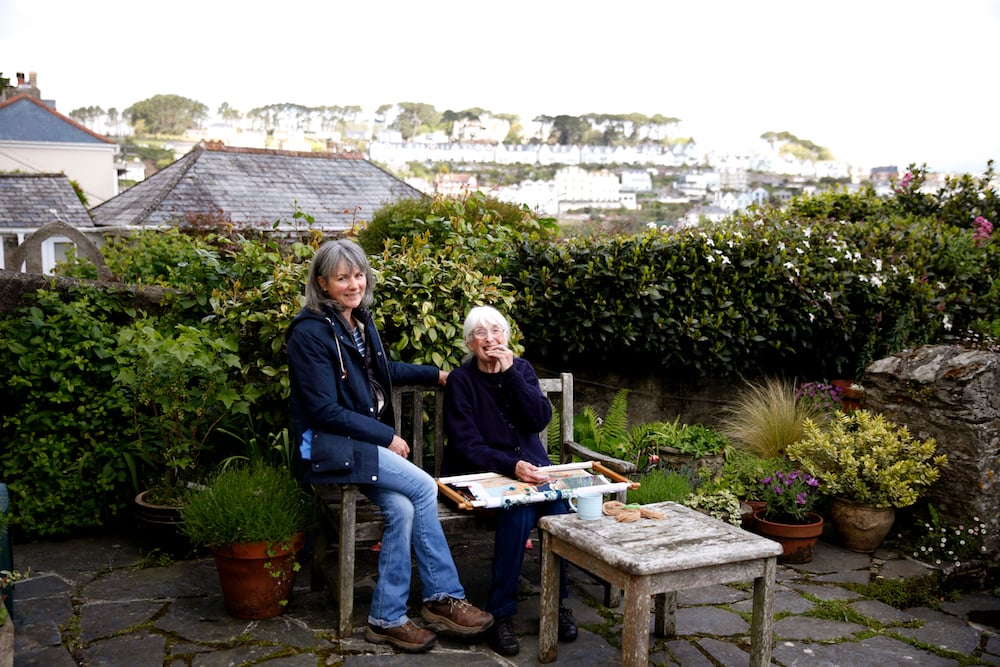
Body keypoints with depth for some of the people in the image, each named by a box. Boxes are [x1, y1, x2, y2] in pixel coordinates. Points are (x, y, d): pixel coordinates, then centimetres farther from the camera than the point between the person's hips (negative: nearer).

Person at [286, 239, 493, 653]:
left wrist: (438, 375, 23)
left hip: (364, 440, 7)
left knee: (402, 508, -18)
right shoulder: (310, 331, -15)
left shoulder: (360, 320, 10)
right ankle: (444, 598, -8)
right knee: (424, 488, -20)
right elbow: (325, 410, -18)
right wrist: (387, 437, -16)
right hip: (328, 444, -7)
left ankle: (387, 618, -8)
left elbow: (383, 371, 28)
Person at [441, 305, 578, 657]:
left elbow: (541, 419, -7)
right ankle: (501, 613, -22)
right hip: (482, 470, -3)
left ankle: (559, 600, -11)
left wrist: (511, 373, -14)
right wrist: (511, 466, -28)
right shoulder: (460, 380, -5)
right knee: (520, 509, -33)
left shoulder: (521, 368, 7)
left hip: (529, 463, 4)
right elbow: (467, 444, -13)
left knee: (558, 501, -27)